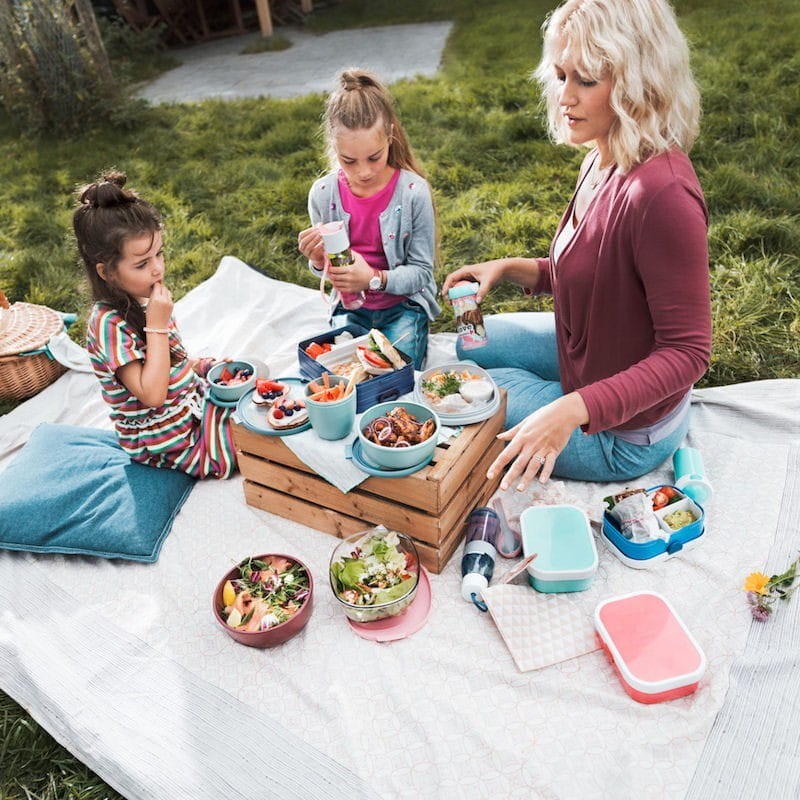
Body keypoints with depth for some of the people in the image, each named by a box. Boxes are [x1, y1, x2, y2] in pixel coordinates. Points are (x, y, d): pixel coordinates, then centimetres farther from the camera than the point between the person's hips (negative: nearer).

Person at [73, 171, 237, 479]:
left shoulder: (141, 300, 1)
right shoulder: (110, 324, -26)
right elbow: (152, 394, -30)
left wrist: (198, 365, 0)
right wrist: (157, 324, -29)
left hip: (191, 401, 8)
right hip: (170, 442, -8)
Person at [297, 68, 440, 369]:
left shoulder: (413, 192, -18)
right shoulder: (323, 194, -9)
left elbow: (421, 272, -13)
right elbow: (326, 269, 4)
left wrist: (374, 278, -30)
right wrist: (318, 261, -20)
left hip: (403, 304, -2)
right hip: (351, 308, 2)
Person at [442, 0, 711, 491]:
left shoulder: (662, 193, -32)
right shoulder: (604, 160, -5)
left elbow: (687, 352, -28)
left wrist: (571, 410, -38)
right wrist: (510, 268, -4)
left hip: (624, 435, -8)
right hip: (589, 353, 8)